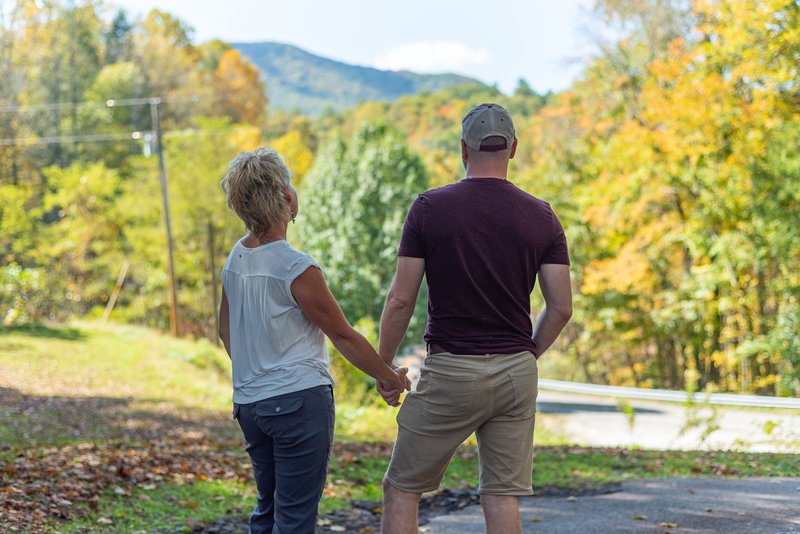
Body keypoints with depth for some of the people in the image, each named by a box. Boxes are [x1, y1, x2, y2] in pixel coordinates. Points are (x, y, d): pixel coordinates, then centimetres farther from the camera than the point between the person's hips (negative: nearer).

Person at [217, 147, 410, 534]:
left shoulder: (235, 259, 4)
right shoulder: (297, 269, -18)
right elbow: (342, 335, -10)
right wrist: (388, 377, 4)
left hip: (250, 402, 8)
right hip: (299, 400, -7)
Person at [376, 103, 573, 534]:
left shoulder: (429, 208, -6)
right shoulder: (541, 216, 1)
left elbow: (400, 301, -6)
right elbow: (561, 307, 1)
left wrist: (383, 367, 7)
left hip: (449, 370, -3)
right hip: (516, 373, 3)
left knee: (402, 490, 8)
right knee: (502, 497, 7)